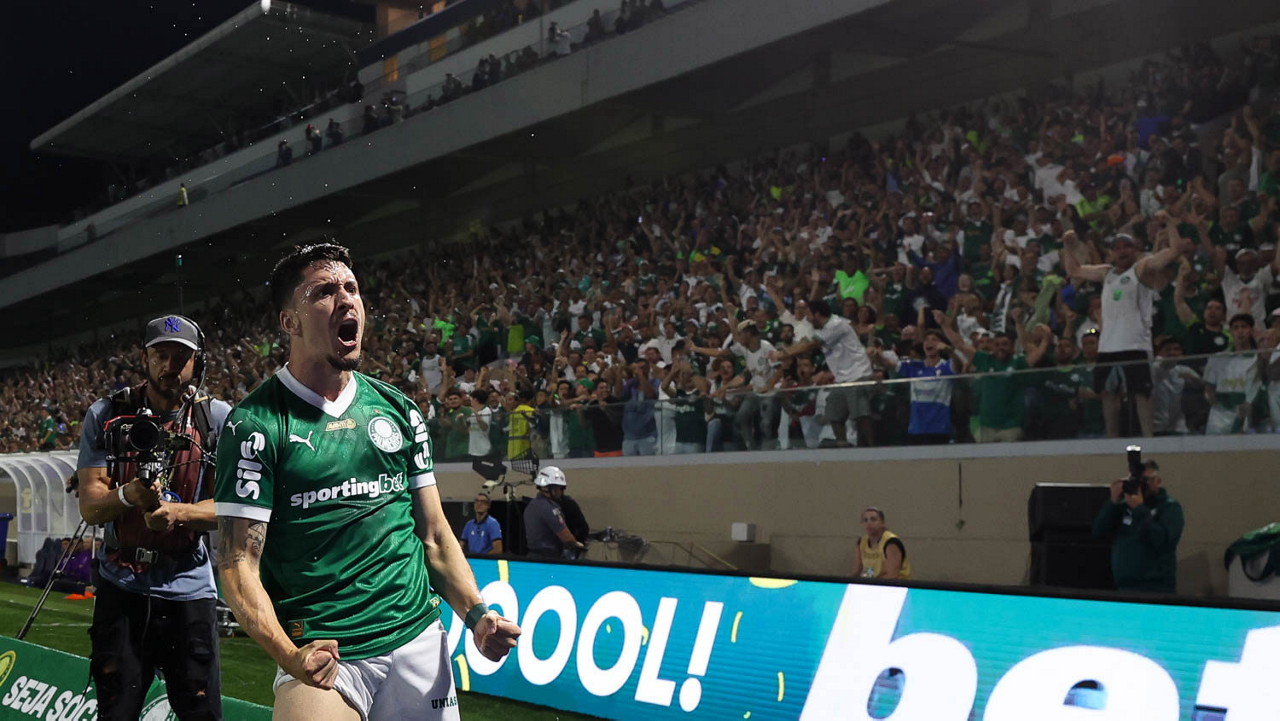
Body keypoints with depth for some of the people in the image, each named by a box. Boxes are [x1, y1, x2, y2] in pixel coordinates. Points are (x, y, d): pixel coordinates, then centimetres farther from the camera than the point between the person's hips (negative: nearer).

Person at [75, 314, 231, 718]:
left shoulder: (218, 419, -1)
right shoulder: (106, 415, 0)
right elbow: (90, 507, -5)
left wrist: (178, 511, -24)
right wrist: (128, 495, -27)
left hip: (189, 588, 0)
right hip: (122, 584, 1)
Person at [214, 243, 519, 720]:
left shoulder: (398, 410, 9)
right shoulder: (255, 424, -6)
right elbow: (238, 563, -10)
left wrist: (476, 612, -3)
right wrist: (288, 655, -24)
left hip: (419, 641, 4)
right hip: (322, 654, -4)